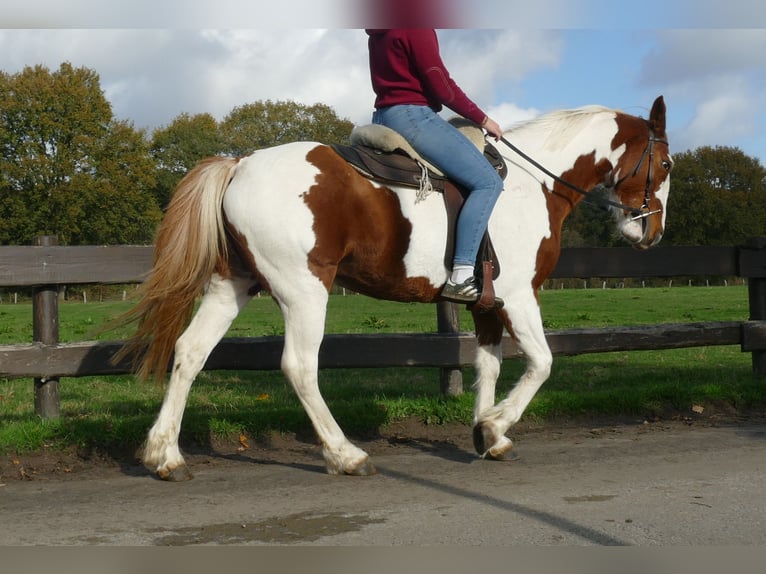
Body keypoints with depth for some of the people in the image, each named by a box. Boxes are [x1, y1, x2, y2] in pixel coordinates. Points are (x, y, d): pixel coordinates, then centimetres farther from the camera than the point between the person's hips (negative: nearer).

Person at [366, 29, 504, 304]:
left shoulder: (378, 34, 16)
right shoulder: (417, 26, -10)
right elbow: (441, 86, -13)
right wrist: (482, 119, -2)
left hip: (382, 118, 10)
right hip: (412, 116, -10)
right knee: (488, 182, -12)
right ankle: (461, 277, -23)